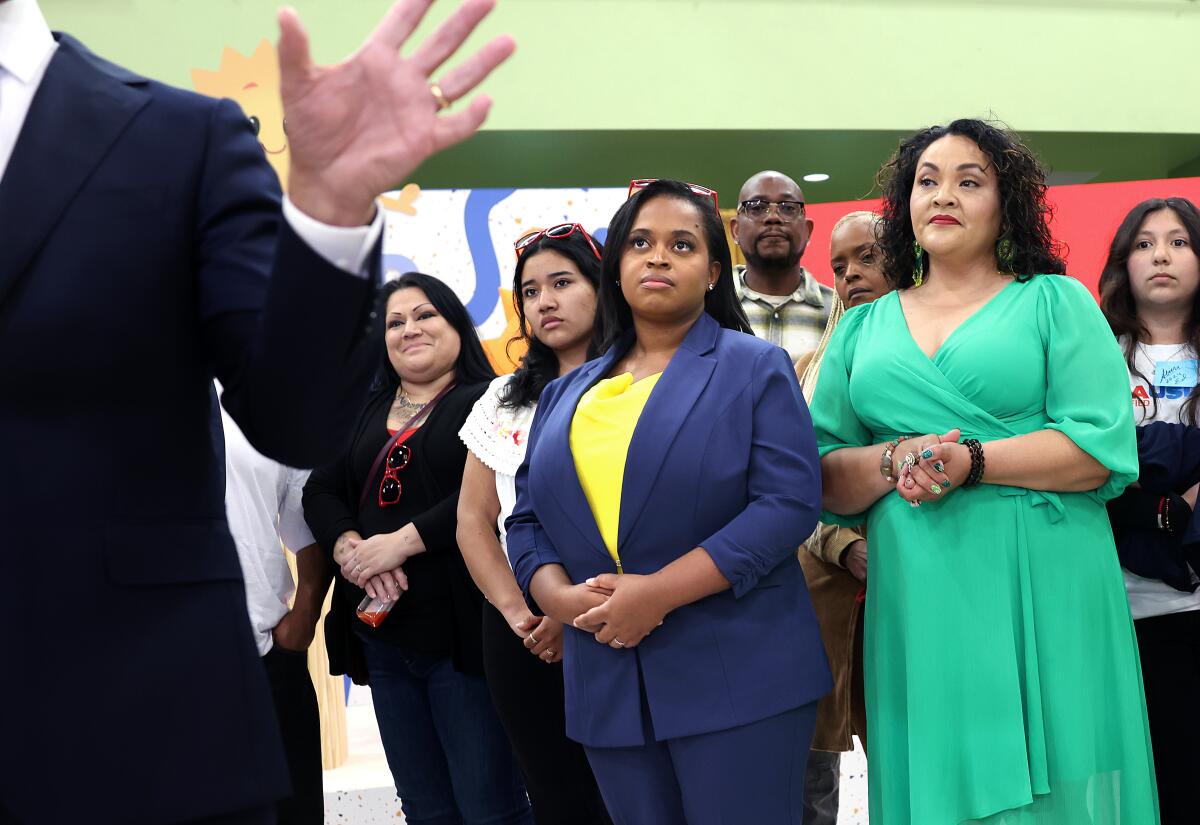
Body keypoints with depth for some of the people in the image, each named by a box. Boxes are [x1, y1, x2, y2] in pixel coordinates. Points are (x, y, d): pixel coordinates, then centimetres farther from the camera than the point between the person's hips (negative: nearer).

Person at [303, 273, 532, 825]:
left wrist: (402, 542, -20)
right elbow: (320, 493, 9)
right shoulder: (364, 414, 17)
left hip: (460, 631, -6)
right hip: (381, 633, 6)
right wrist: (349, 548, -11)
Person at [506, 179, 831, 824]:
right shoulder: (566, 394, 17)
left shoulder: (754, 368, 2)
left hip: (736, 675, -4)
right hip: (608, 686, 4)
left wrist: (660, 591, -17)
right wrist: (558, 595, -9)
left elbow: (788, 502, -9)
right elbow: (527, 518, 14)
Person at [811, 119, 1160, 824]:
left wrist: (968, 461, -16)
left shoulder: (1055, 301, 6)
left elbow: (1105, 448, -6)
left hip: (1043, 599, -2)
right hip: (918, 606, 3)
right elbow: (825, 477, 9)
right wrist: (895, 461, -11)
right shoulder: (864, 328, 14)